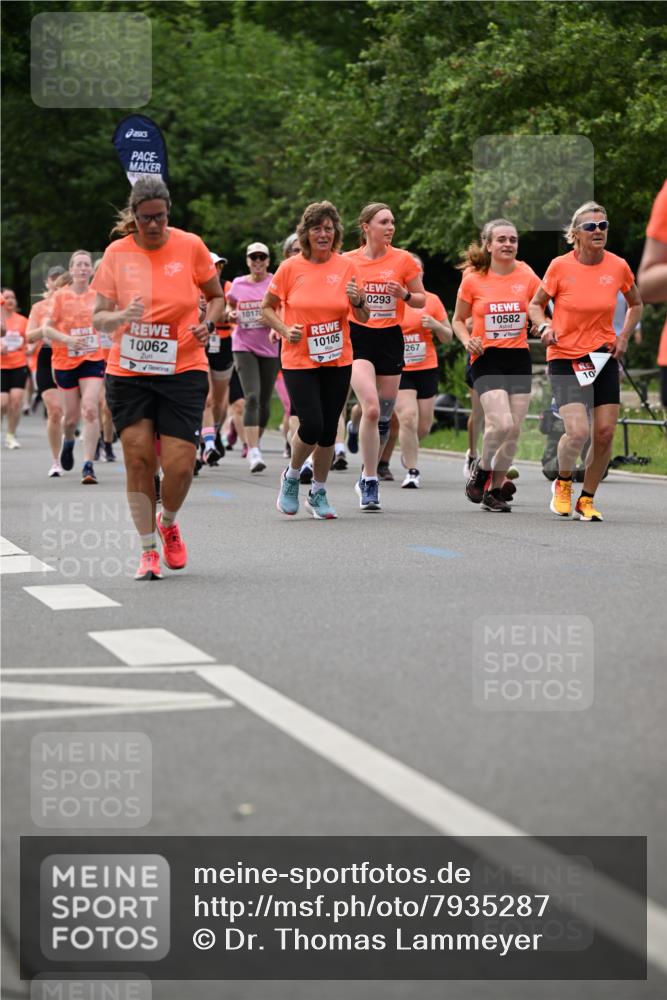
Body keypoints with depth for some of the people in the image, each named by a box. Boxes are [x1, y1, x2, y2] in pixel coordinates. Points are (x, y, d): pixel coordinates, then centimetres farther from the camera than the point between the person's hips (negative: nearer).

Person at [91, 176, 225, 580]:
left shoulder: (190, 246, -1)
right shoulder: (117, 253, 0)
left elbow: (217, 297, 12)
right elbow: (99, 317, 0)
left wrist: (208, 324, -8)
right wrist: (122, 316, -22)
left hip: (184, 370, -1)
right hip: (128, 373, 1)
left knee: (179, 465, -8)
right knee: (138, 459, -5)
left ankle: (168, 522, 24)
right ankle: (149, 550, 10)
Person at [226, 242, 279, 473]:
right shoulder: (237, 284, 6)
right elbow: (231, 308, 22)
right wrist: (231, 316, -1)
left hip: (270, 348, 1)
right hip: (244, 346, -1)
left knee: (264, 401, 8)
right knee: (252, 397, -15)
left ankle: (255, 443, 31)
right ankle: (253, 453, -19)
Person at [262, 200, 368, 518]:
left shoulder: (346, 266, 1)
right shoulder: (290, 268, -5)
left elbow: (362, 318, 6)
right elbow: (267, 308, 5)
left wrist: (358, 301, -16)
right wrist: (284, 330, -12)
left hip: (338, 361, 3)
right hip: (299, 361, -2)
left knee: (328, 431, 5)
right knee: (312, 425, -15)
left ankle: (318, 492, 25)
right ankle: (291, 476, 14)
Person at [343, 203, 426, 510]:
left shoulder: (403, 260, 1)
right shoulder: (347, 261, 0)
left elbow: (421, 299, 8)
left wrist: (404, 294, -12)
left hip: (390, 338, 2)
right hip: (358, 338, -2)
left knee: (384, 415, 9)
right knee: (371, 408, -21)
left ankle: (368, 477, 31)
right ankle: (369, 481, -11)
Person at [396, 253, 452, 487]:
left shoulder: (432, 300, 4)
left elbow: (448, 338, 8)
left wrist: (435, 325, -11)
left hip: (427, 369, 2)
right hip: (398, 370, -2)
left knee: (423, 426, 7)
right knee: (408, 418, -18)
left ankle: (409, 449, 39)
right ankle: (412, 471, -8)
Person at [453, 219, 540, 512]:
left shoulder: (527, 277, 1)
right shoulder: (473, 279, -3)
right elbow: (458, 320, 9)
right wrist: (467, 341, -10)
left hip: (518, 358, 3)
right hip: (486, 358, -3)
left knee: (513, 430, 3)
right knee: (501, 423, -21)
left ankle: (495, 489, 20)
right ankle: (481, 468, 8)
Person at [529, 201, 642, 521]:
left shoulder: (618, 267, -2)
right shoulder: (560, 266, -9)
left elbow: (635, 304, 17)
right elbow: (535, 304, 4)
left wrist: (624, 336, 2)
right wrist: (545, 326, -15)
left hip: (604, 357, 3)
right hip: (565, 357, -3)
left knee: (605, 434, -1)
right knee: (578, 431, -19)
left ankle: (587, 500, 19)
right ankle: (562, 482, 12)